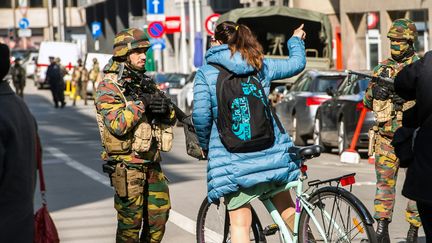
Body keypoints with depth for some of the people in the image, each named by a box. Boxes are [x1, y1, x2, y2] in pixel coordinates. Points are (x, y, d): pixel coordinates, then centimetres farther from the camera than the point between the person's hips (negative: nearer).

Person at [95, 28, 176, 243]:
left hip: (151, 163, 7)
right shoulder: (108, 87, -10)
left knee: (160, 213, 11)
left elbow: (169, 119, 13)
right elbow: (117, 125, -23)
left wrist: (166, 109, -10)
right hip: (127, 165, -7)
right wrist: (140, 103, -20)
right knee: (131, 219, -3)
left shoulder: (144, 82, 13)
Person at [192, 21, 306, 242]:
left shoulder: (205, 73, -3)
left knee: (240, 223, 1)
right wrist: (296, 40, 42)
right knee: (285, 207, 23)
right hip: (272, 153, 3)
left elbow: (200, 116, -11)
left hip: (231, 157, -3)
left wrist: (205, 145, 8)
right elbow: (297, 63, 21)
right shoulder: (260, 65, 7)